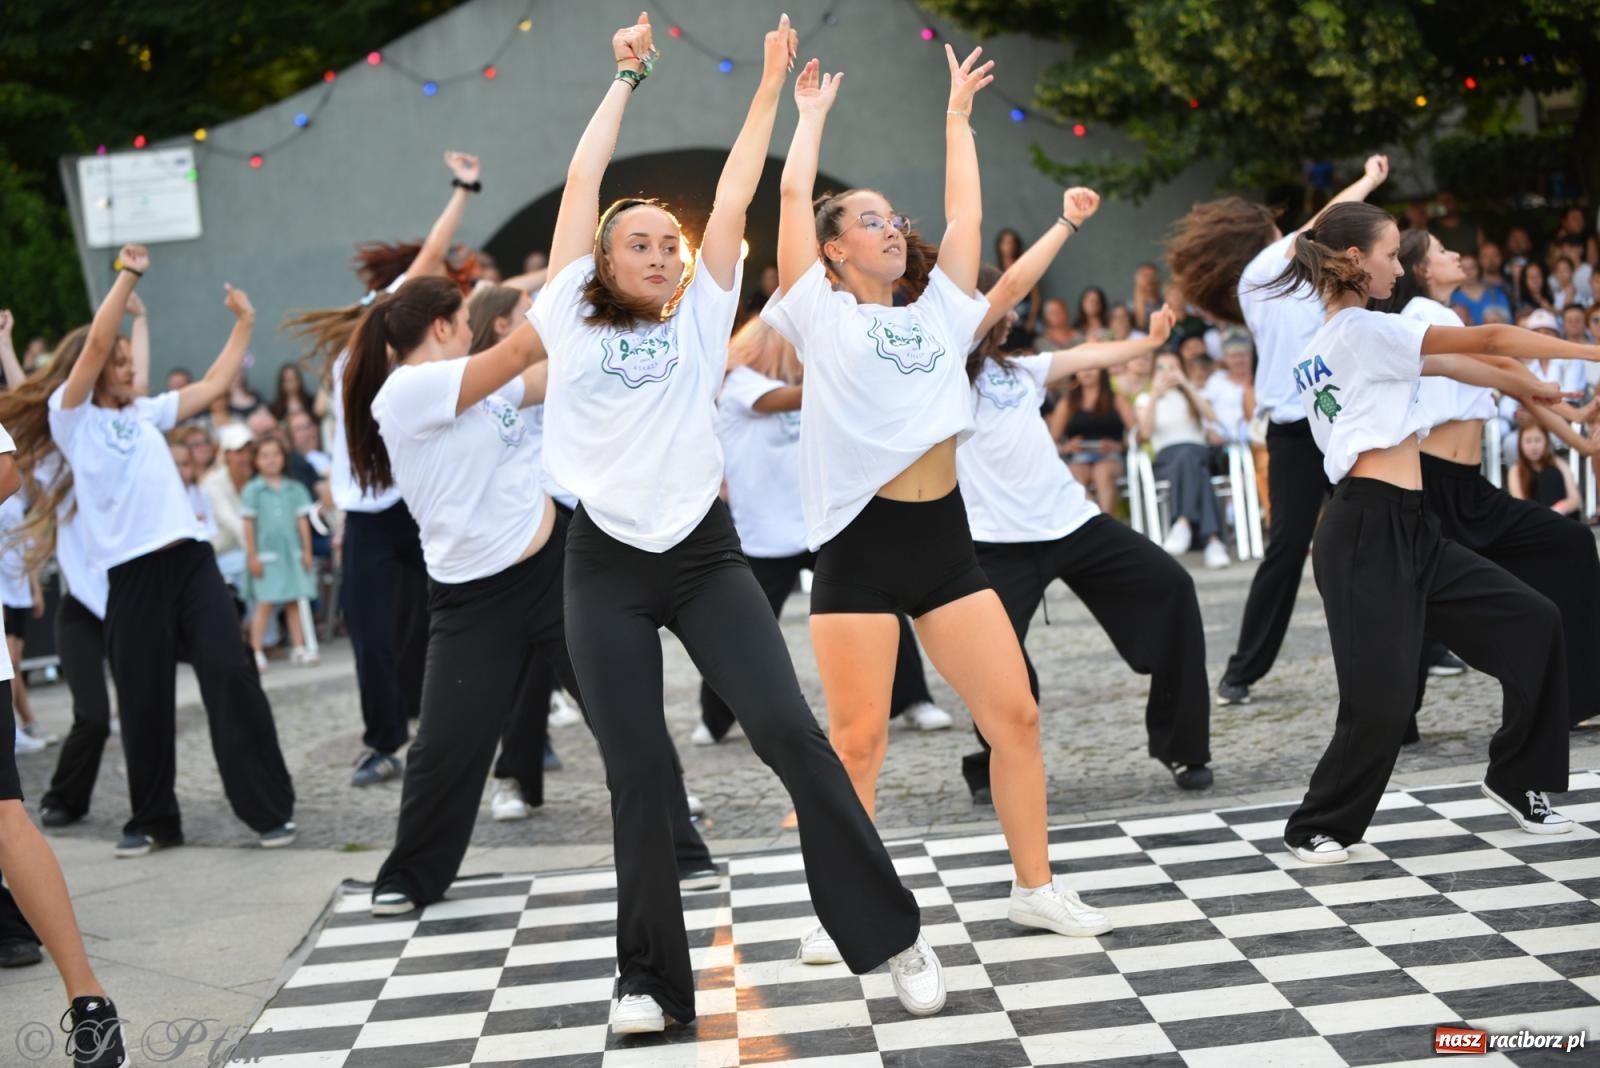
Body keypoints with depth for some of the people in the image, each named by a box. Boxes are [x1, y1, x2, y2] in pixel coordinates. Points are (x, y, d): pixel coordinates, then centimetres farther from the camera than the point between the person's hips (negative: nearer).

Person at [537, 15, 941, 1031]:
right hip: (607, 566, 0)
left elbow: (732, 198, 7)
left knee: (788, 729, -12)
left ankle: (893, 932, -2)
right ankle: (650, 979, 13)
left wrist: (771, 86, 7)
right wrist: (628, 75, 15)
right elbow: (583, 180, 7)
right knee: (640, 775, -1)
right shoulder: (572, 318, 7)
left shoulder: (702, 318, 10)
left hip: (705, 554, 0)